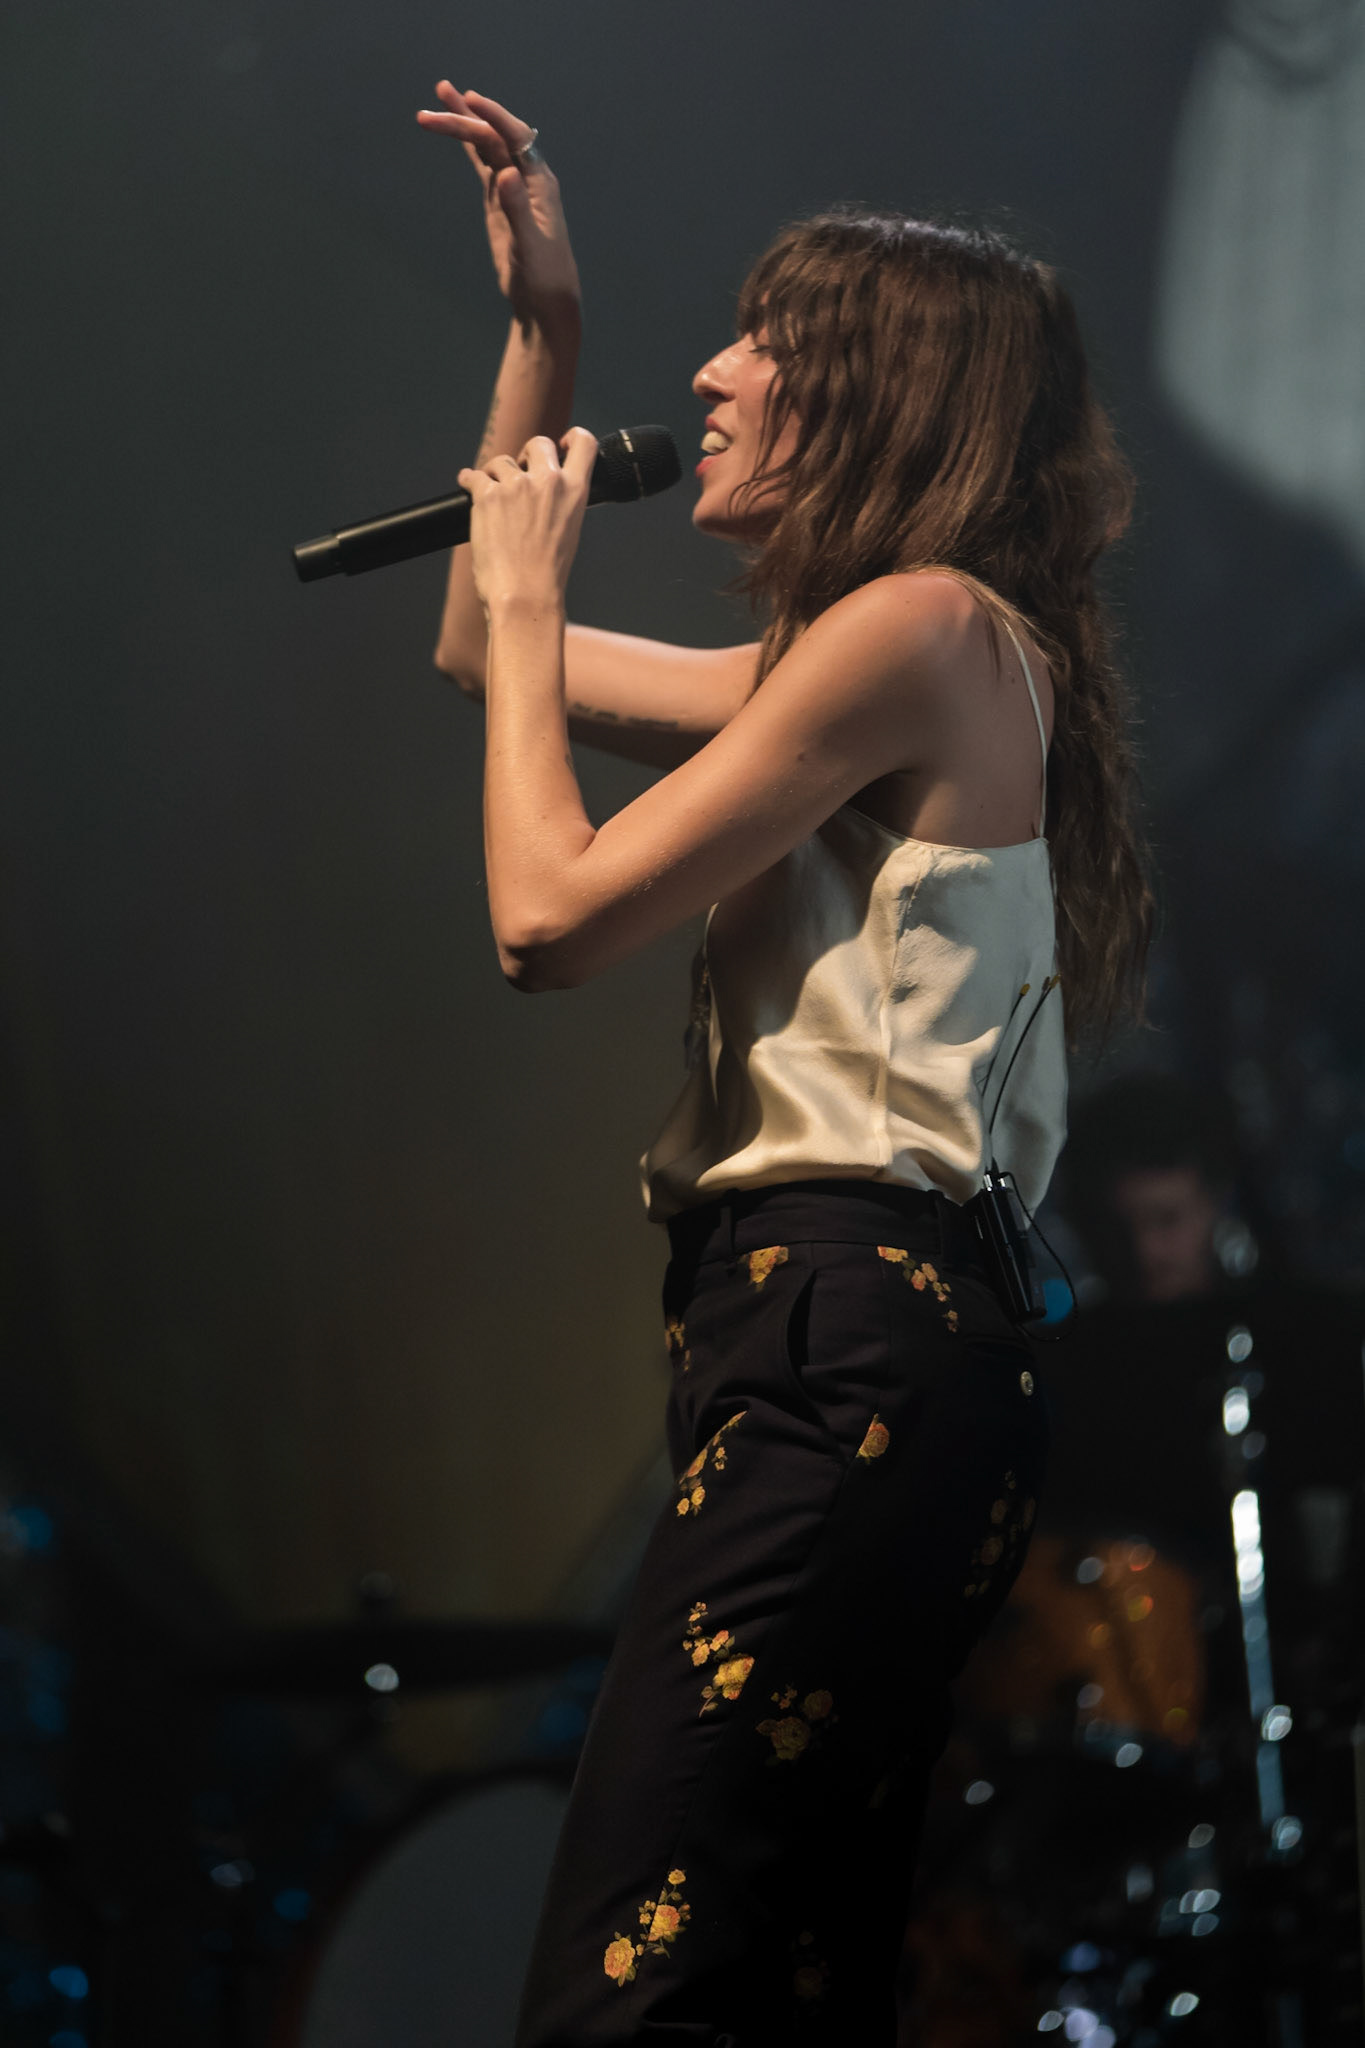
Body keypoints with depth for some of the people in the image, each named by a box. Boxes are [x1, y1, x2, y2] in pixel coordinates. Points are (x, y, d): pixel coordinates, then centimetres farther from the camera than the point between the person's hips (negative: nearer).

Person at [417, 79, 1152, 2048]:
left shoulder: (928, 625, -8)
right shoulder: (872, 656, 25)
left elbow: (547, 912, -10)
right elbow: (487, 654, 36)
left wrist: (531, 594, 5)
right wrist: (542, 327, 29)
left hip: (852, 1339, -11)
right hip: (835, 1322, 11)